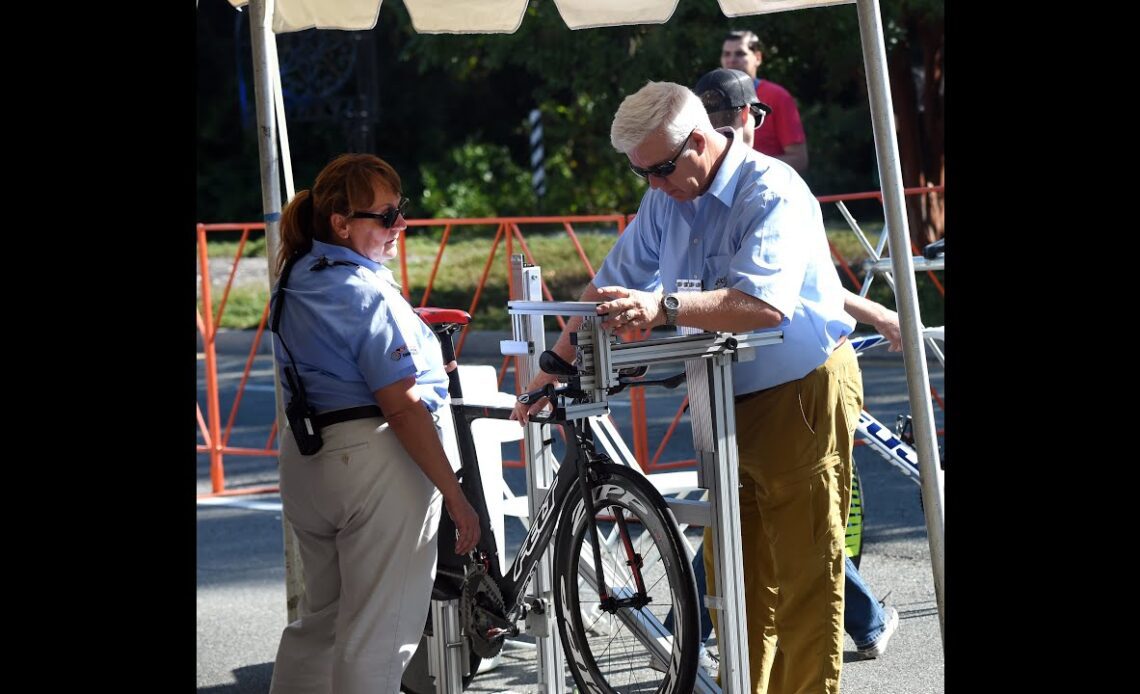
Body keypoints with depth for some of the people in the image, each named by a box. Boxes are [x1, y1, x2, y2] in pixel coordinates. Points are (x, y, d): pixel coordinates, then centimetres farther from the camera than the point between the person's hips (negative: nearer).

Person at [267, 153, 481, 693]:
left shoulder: (294, 283, 11)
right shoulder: (368, 293, -17)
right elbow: (402, 407, -21)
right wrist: (457, 498, -18)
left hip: (304, 461, 9)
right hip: (374, 459, -9)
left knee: (320, 622, 20)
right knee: (376, 637, -3)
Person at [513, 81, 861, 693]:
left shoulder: (772, 194, -20)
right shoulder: (667, 198, 5)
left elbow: (768, 303, -35)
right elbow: (611, 285, 15)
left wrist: (664, 308, -45)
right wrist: (555, 367, 10)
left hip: (802, 396, -8)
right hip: (731, 403, 8)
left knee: (804, 574, -5)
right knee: (734, 574, 11)